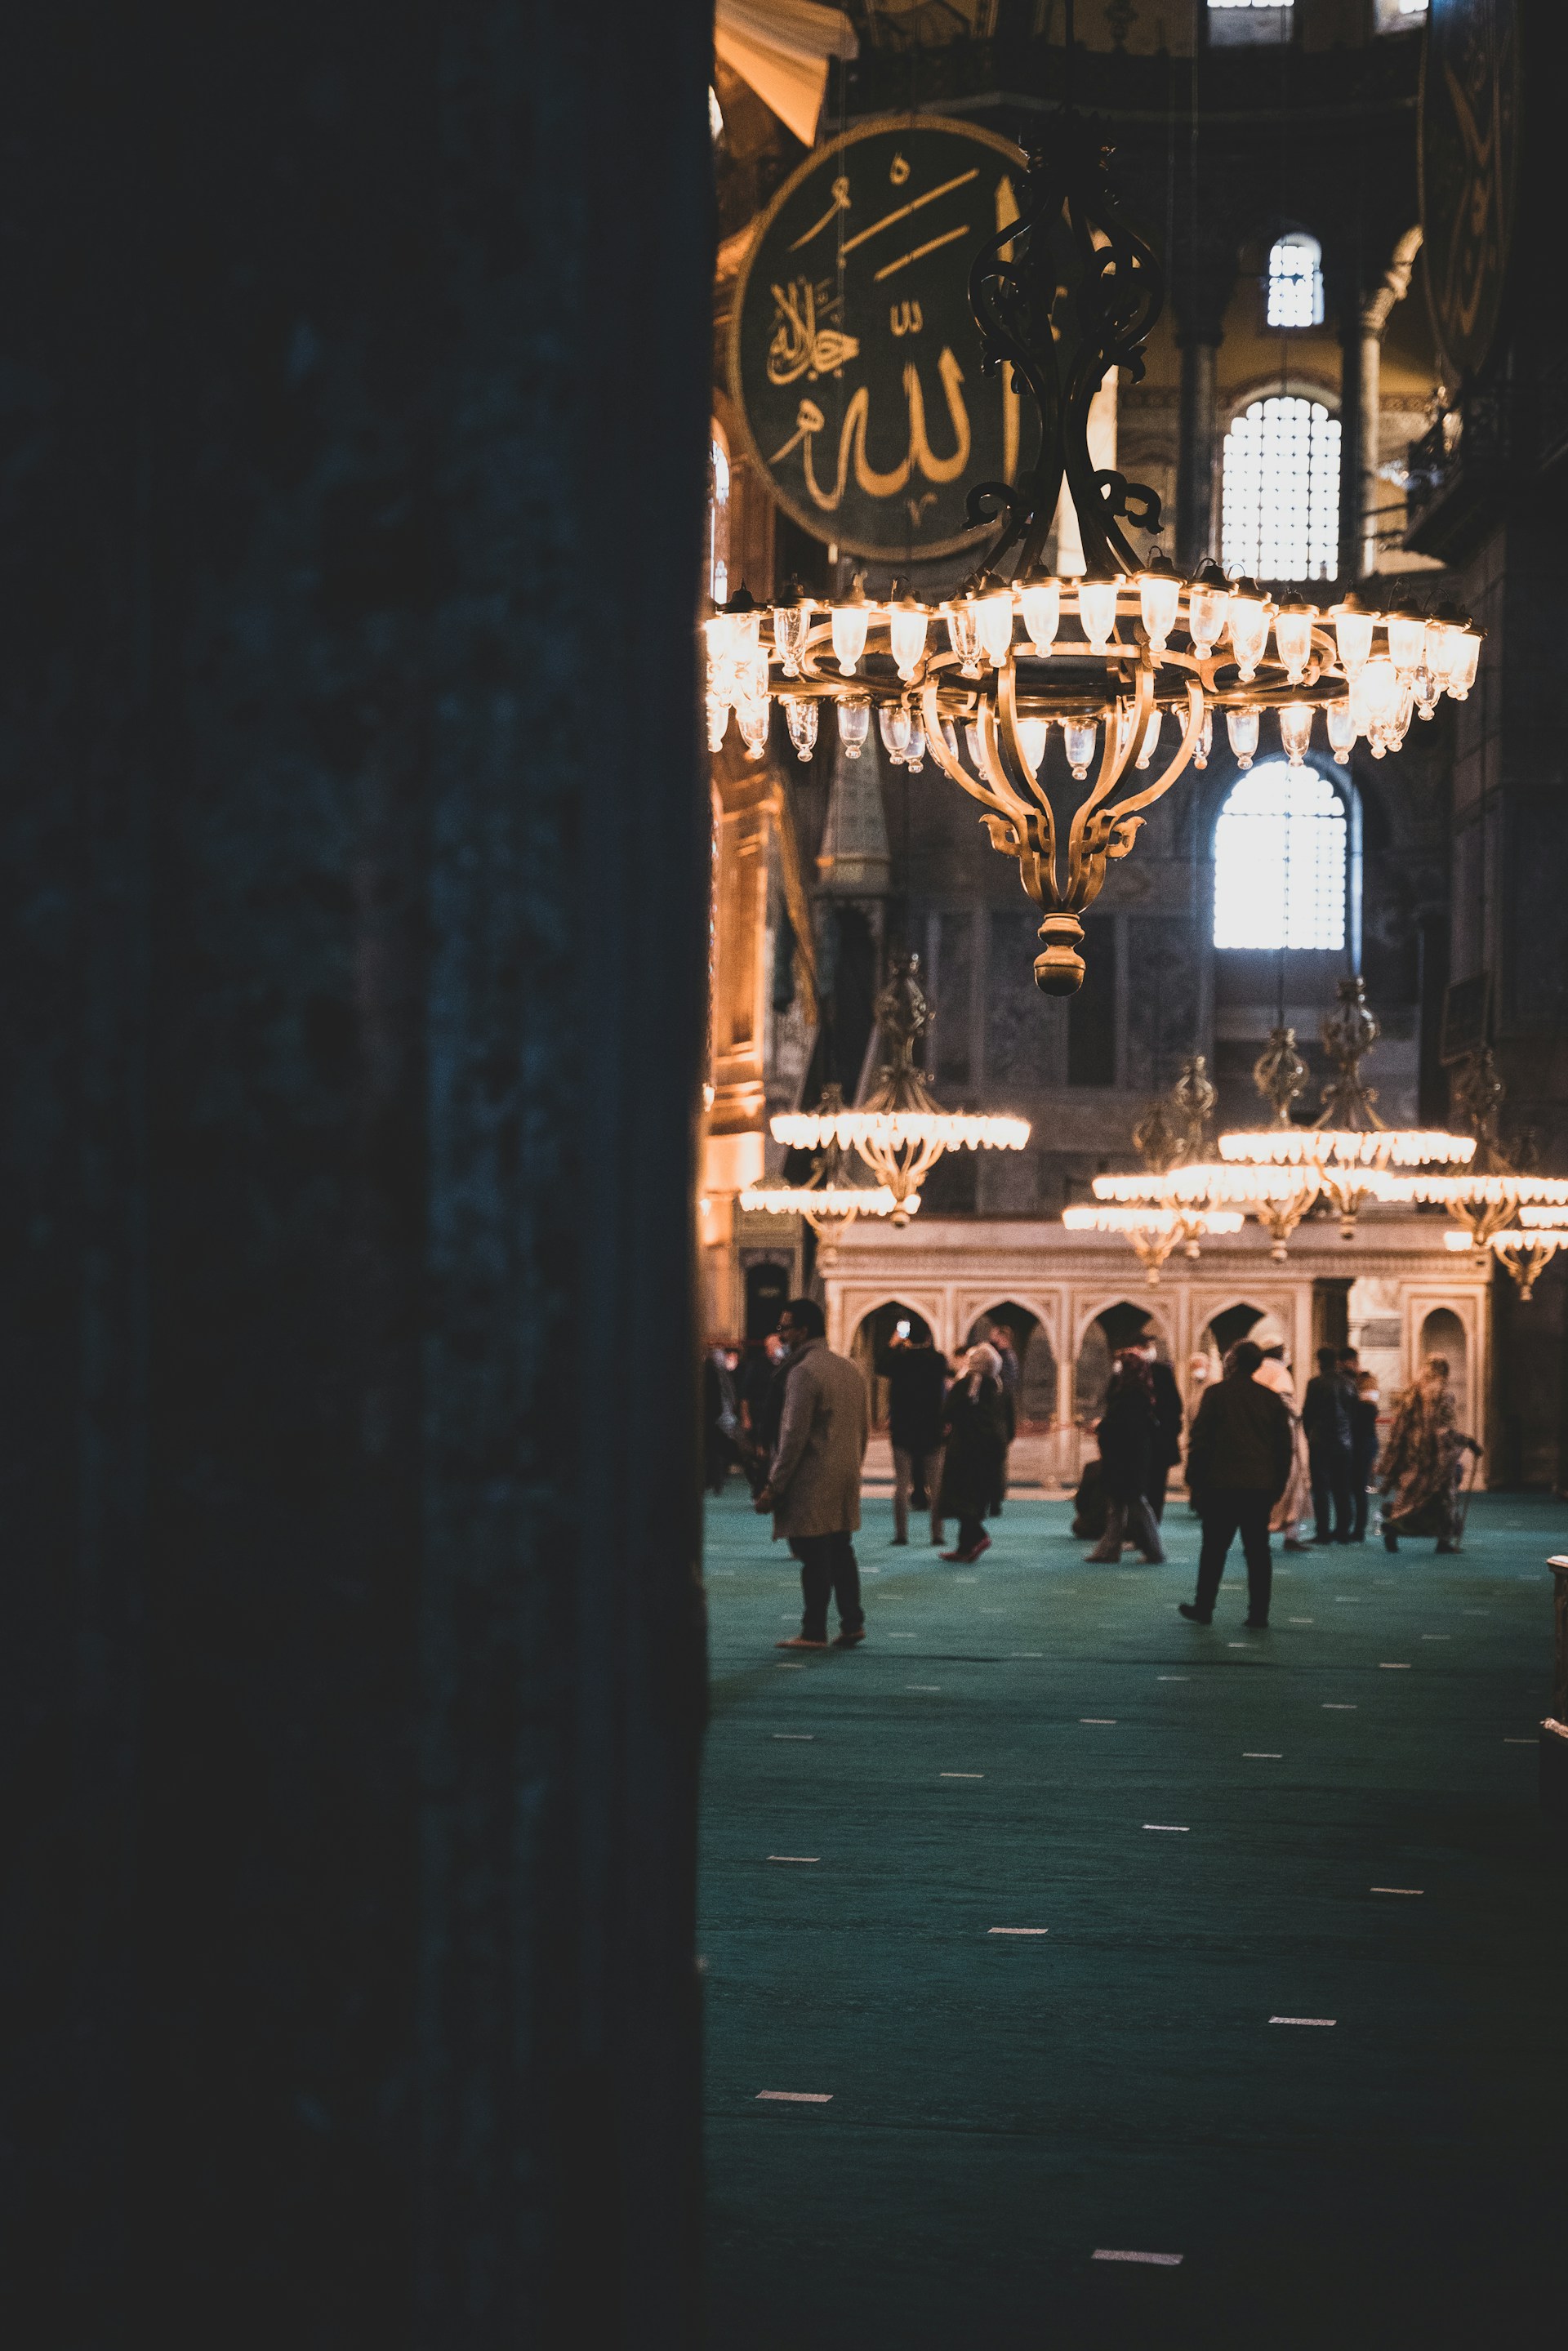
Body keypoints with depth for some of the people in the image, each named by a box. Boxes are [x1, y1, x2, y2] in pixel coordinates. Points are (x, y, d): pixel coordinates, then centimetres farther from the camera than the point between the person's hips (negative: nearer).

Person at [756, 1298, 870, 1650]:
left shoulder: (804, 1371, -14)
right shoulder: (849, 1368, 13)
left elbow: (795, 1435, -18)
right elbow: (865, 1426, 18)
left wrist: (774, 1486, -14)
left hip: (812, 1482, -8)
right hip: (846, 1480, 8)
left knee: (814, 1558, -4)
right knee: (841, 1551, 13)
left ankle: (814, 1632, 0)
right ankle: (852, 1624, 14)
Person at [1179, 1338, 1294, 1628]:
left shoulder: (1217, 1394, -5)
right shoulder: (1272, 1399, 7)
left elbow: (1200, 1441, -5)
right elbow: (1284, 1447, 11)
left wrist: (1194, 1480, 2)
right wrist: (1278, 1485, 18)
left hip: (1221, 1485, -3)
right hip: (1261, 1487, 3)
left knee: (1214, 1549, 6)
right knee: (1258, 1550, 4)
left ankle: (1203, 1608, 12)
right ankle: (1259, 1615, 2)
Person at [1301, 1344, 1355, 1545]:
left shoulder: (1315, 1384, -10)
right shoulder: (1347, 1384, 2)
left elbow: (1306, 1413, -5)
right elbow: (1352, 1411, 7)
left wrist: (1309, 1436, 9)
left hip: (1320, 1443, -4)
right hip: (1344, 1443, 4)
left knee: (1321, 1489, -1)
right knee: (1342, 1490, 9)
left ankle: (1323, 1531, -4)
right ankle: (1342, 1530, 10)